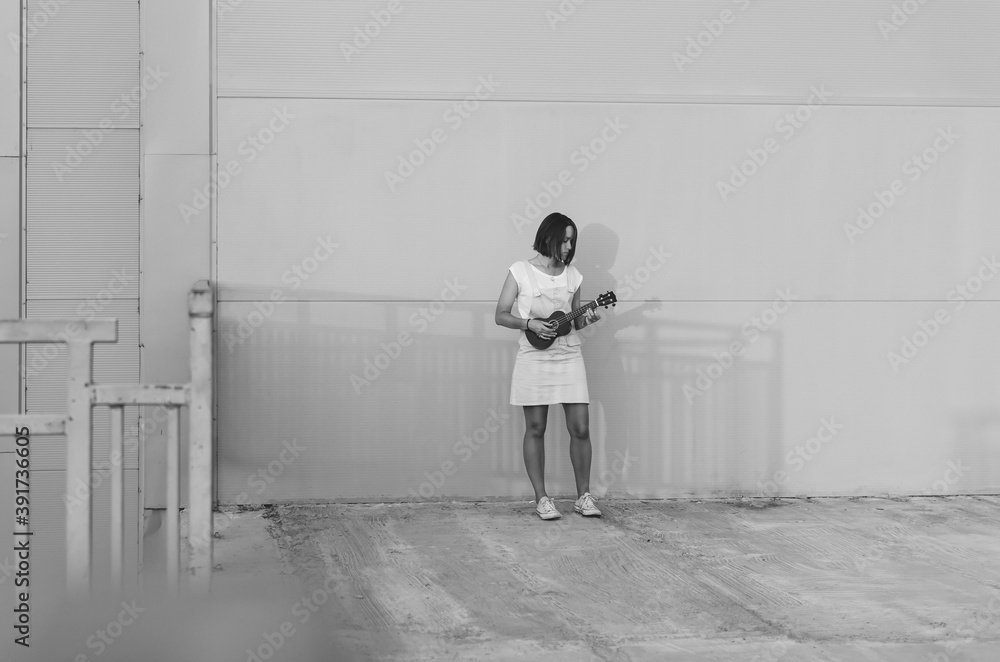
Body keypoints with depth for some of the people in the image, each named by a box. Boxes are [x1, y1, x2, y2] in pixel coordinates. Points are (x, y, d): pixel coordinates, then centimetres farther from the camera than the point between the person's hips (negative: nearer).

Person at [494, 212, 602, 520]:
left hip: (569, 356, 3)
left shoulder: (572, 275, 9)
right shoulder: (521, 272, -3)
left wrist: (584, 319, -6)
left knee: (581, 428, -1)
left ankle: (583, 496, 9)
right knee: (535, 428, 1)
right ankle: (541, 498, 8)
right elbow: (501, 315, -2)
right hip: (534, 358, -3)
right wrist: (530, 323, -17)